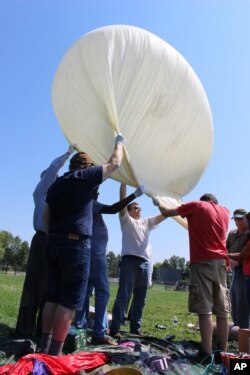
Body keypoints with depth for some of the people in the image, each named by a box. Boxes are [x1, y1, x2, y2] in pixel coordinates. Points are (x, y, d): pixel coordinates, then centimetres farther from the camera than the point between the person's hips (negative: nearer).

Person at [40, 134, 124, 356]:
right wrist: (119, 143, 22)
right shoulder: (85, 177, -3)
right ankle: (55, 353, 2)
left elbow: (46, 217, 17)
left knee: (53, 297, 12)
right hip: (76, 244, -7)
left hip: (54, 243, 7)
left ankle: (44, 347, 18)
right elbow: (114, 163, 6)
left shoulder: (56, 184, 16)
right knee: (69, 301, -2)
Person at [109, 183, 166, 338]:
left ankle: (136, 327, 18)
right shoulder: (126, 220, 9)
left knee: (140, 298, 8)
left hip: (145, 263, 6)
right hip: (130, 260, -5)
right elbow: (122, 199, -2)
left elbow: (164, 214, 20)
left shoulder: (147, 222, 24)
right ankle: (115, 328, -5)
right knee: (124, 295, -9)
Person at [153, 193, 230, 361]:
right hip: (221, 262, 5)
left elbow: (166, 212, 6)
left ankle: (206, 352, -7)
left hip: (202, 262, -5)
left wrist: (158, 202, 24)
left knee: (204, 309, -6)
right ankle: (223, 352, 12)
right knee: (223, 311, 8)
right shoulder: (225, 211, 16)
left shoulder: (196, 205, 2)